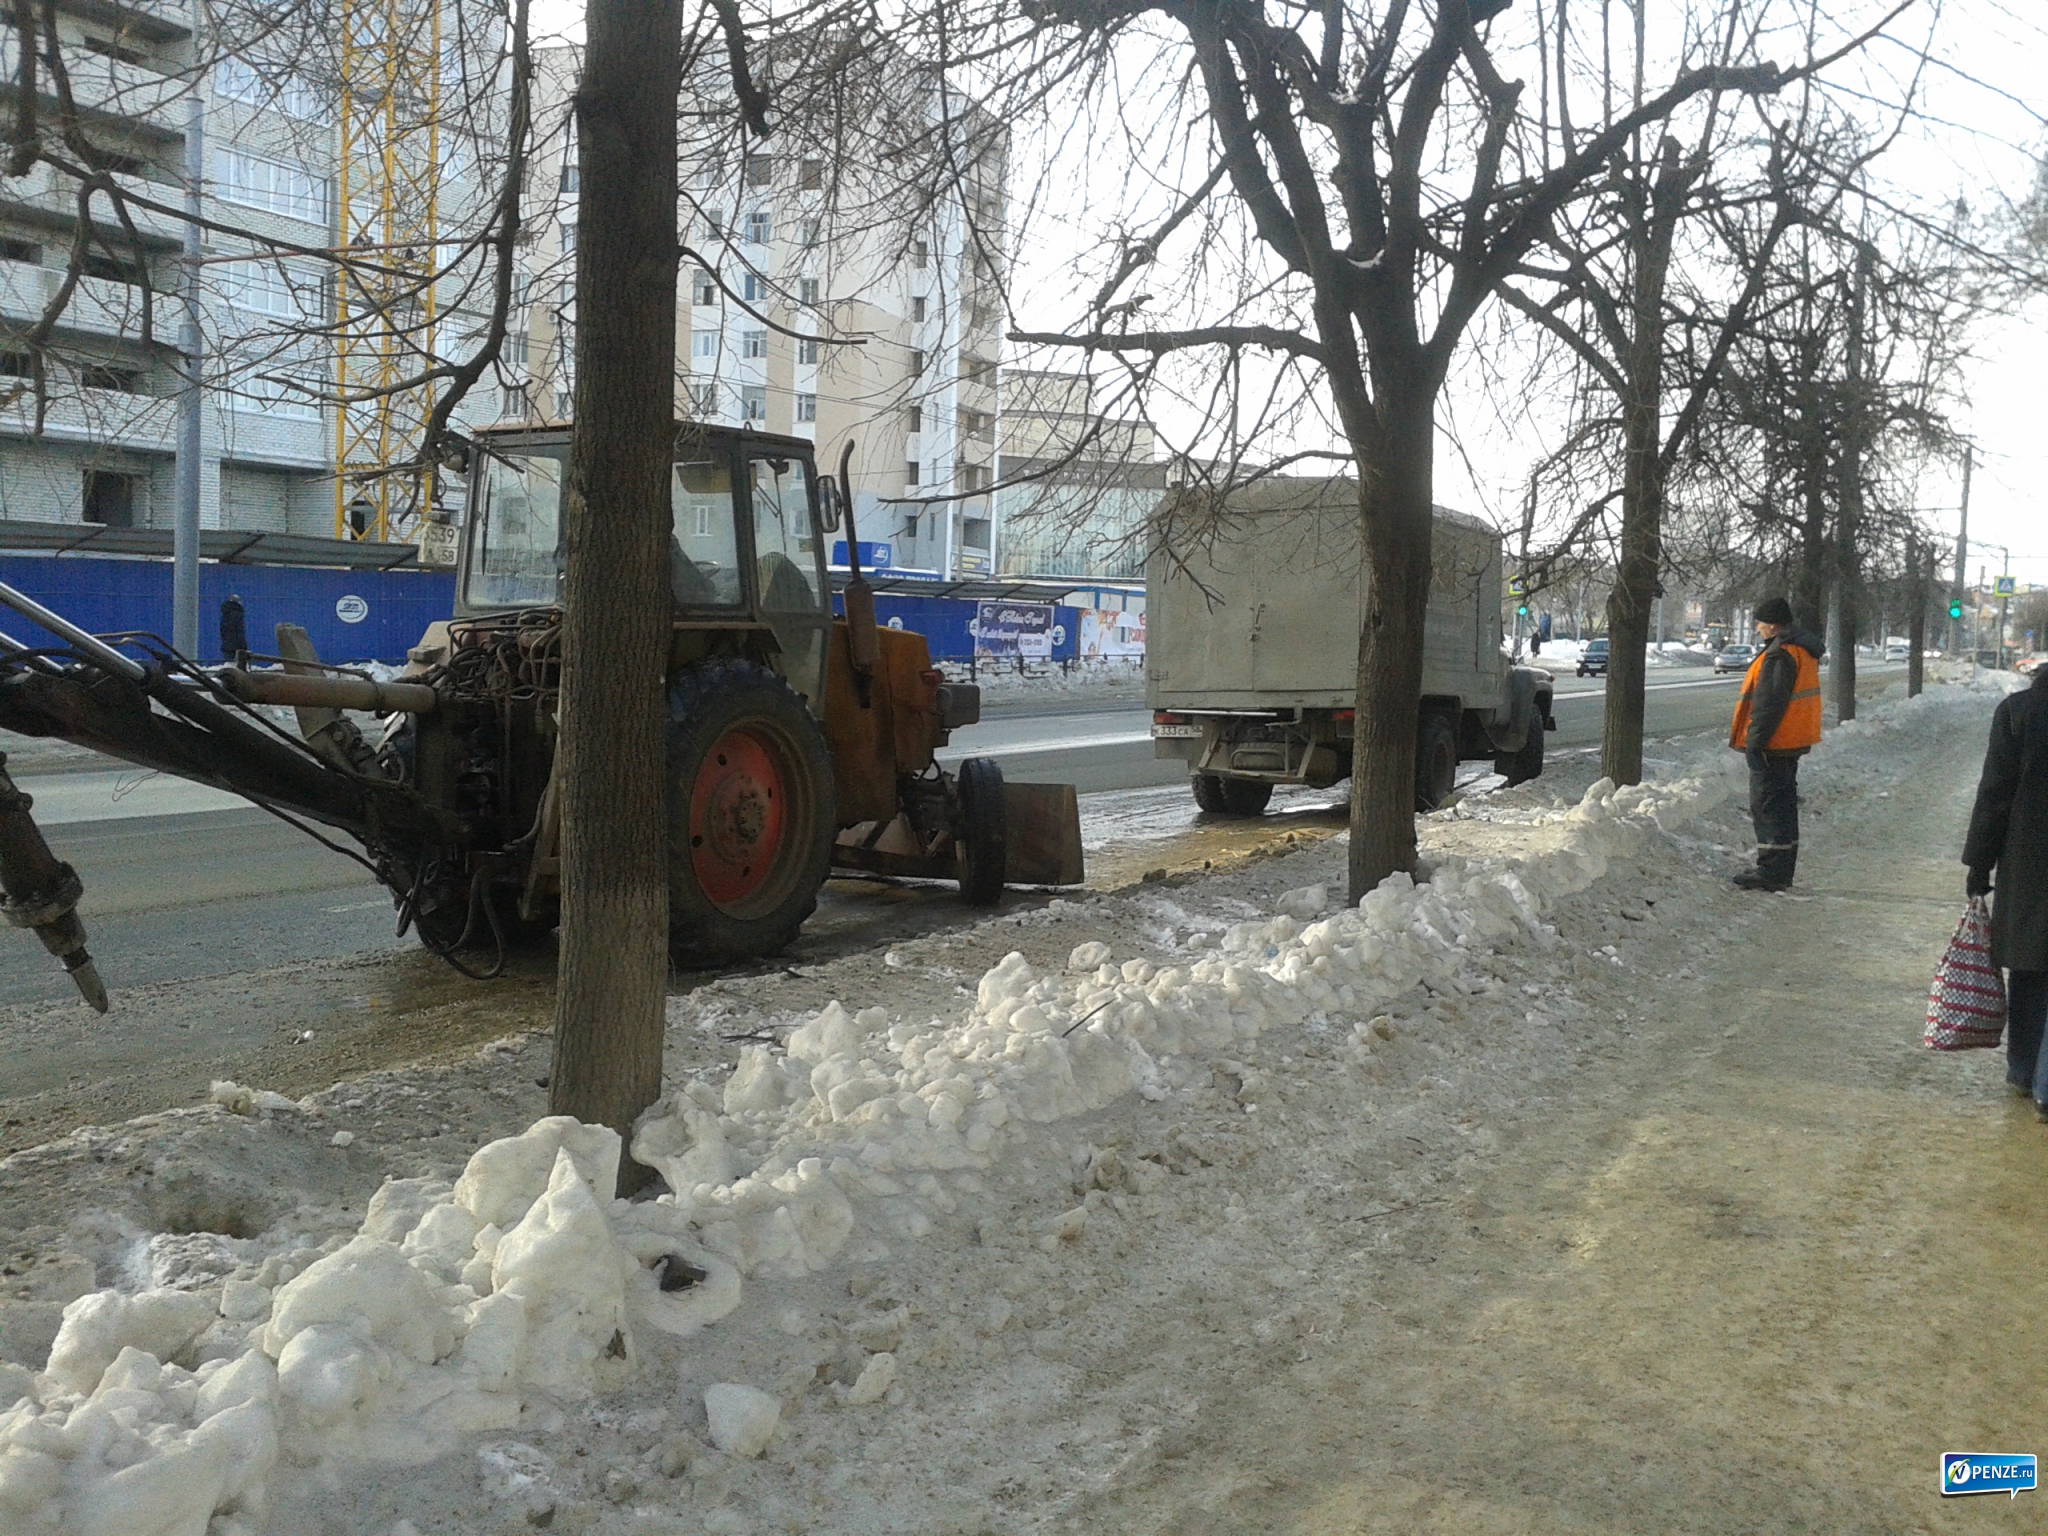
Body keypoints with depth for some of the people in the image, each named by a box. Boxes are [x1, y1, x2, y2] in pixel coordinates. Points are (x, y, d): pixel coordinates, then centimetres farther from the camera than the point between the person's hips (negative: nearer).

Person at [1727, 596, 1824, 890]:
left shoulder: (1780, 654, -19)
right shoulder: (1803, 649, 15)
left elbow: (1769, 703, -23)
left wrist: (1755, 741, -20)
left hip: (1774, 744, -11)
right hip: (1792, 742, 11)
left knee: (1767, 803, -6)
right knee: (1783, 803, 15)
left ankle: (1771, 871, -5)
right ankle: (1781, 871, 22)